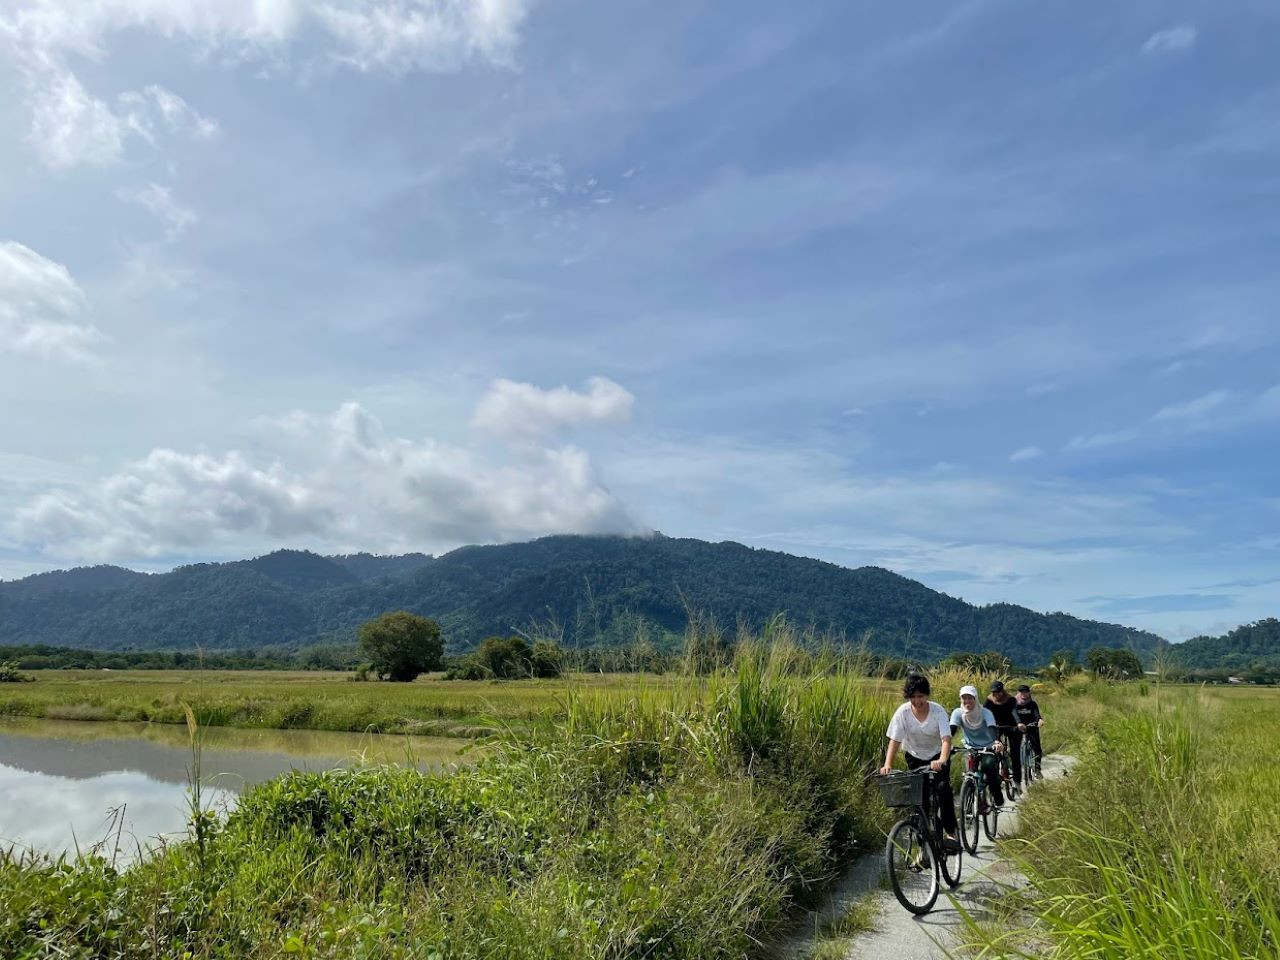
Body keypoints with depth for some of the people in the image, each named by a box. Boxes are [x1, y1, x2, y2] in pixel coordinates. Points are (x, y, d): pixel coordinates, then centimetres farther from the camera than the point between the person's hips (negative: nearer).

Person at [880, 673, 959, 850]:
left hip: (937, 756, -1)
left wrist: (942, 760, -50)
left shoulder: (938, 711, -22)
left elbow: (946, 739, -31)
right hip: (914, 756, 2)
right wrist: (887, 765, -35)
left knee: (942, 787, -23)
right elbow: (894, 740, -21)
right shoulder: (902, 712, -20)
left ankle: (950, 833, -16)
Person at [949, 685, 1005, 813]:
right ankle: (979, 802, 5)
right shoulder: (958, 713, -9)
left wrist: (997, 742, -50)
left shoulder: (985, 712, -14)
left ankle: (999, 800, -11)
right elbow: (951, 730, -20)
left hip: (989, 748, -2)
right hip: (971, 749, 2)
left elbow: (993, 729, -29)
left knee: (988, 765, -31)